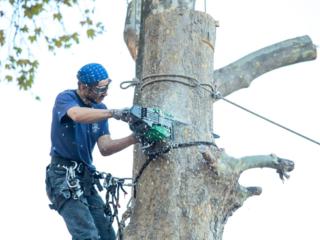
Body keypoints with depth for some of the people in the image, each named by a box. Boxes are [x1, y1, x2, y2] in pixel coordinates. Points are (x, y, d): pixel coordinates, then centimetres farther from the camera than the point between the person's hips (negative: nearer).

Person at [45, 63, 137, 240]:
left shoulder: (100, 109, 12)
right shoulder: (66, 98, -8)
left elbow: (105, 148, 1)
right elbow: (78, 115, -33)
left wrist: (134, 139, -13)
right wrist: (115, 113, -38)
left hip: (86, 179, 8)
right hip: (64, 178, -8)